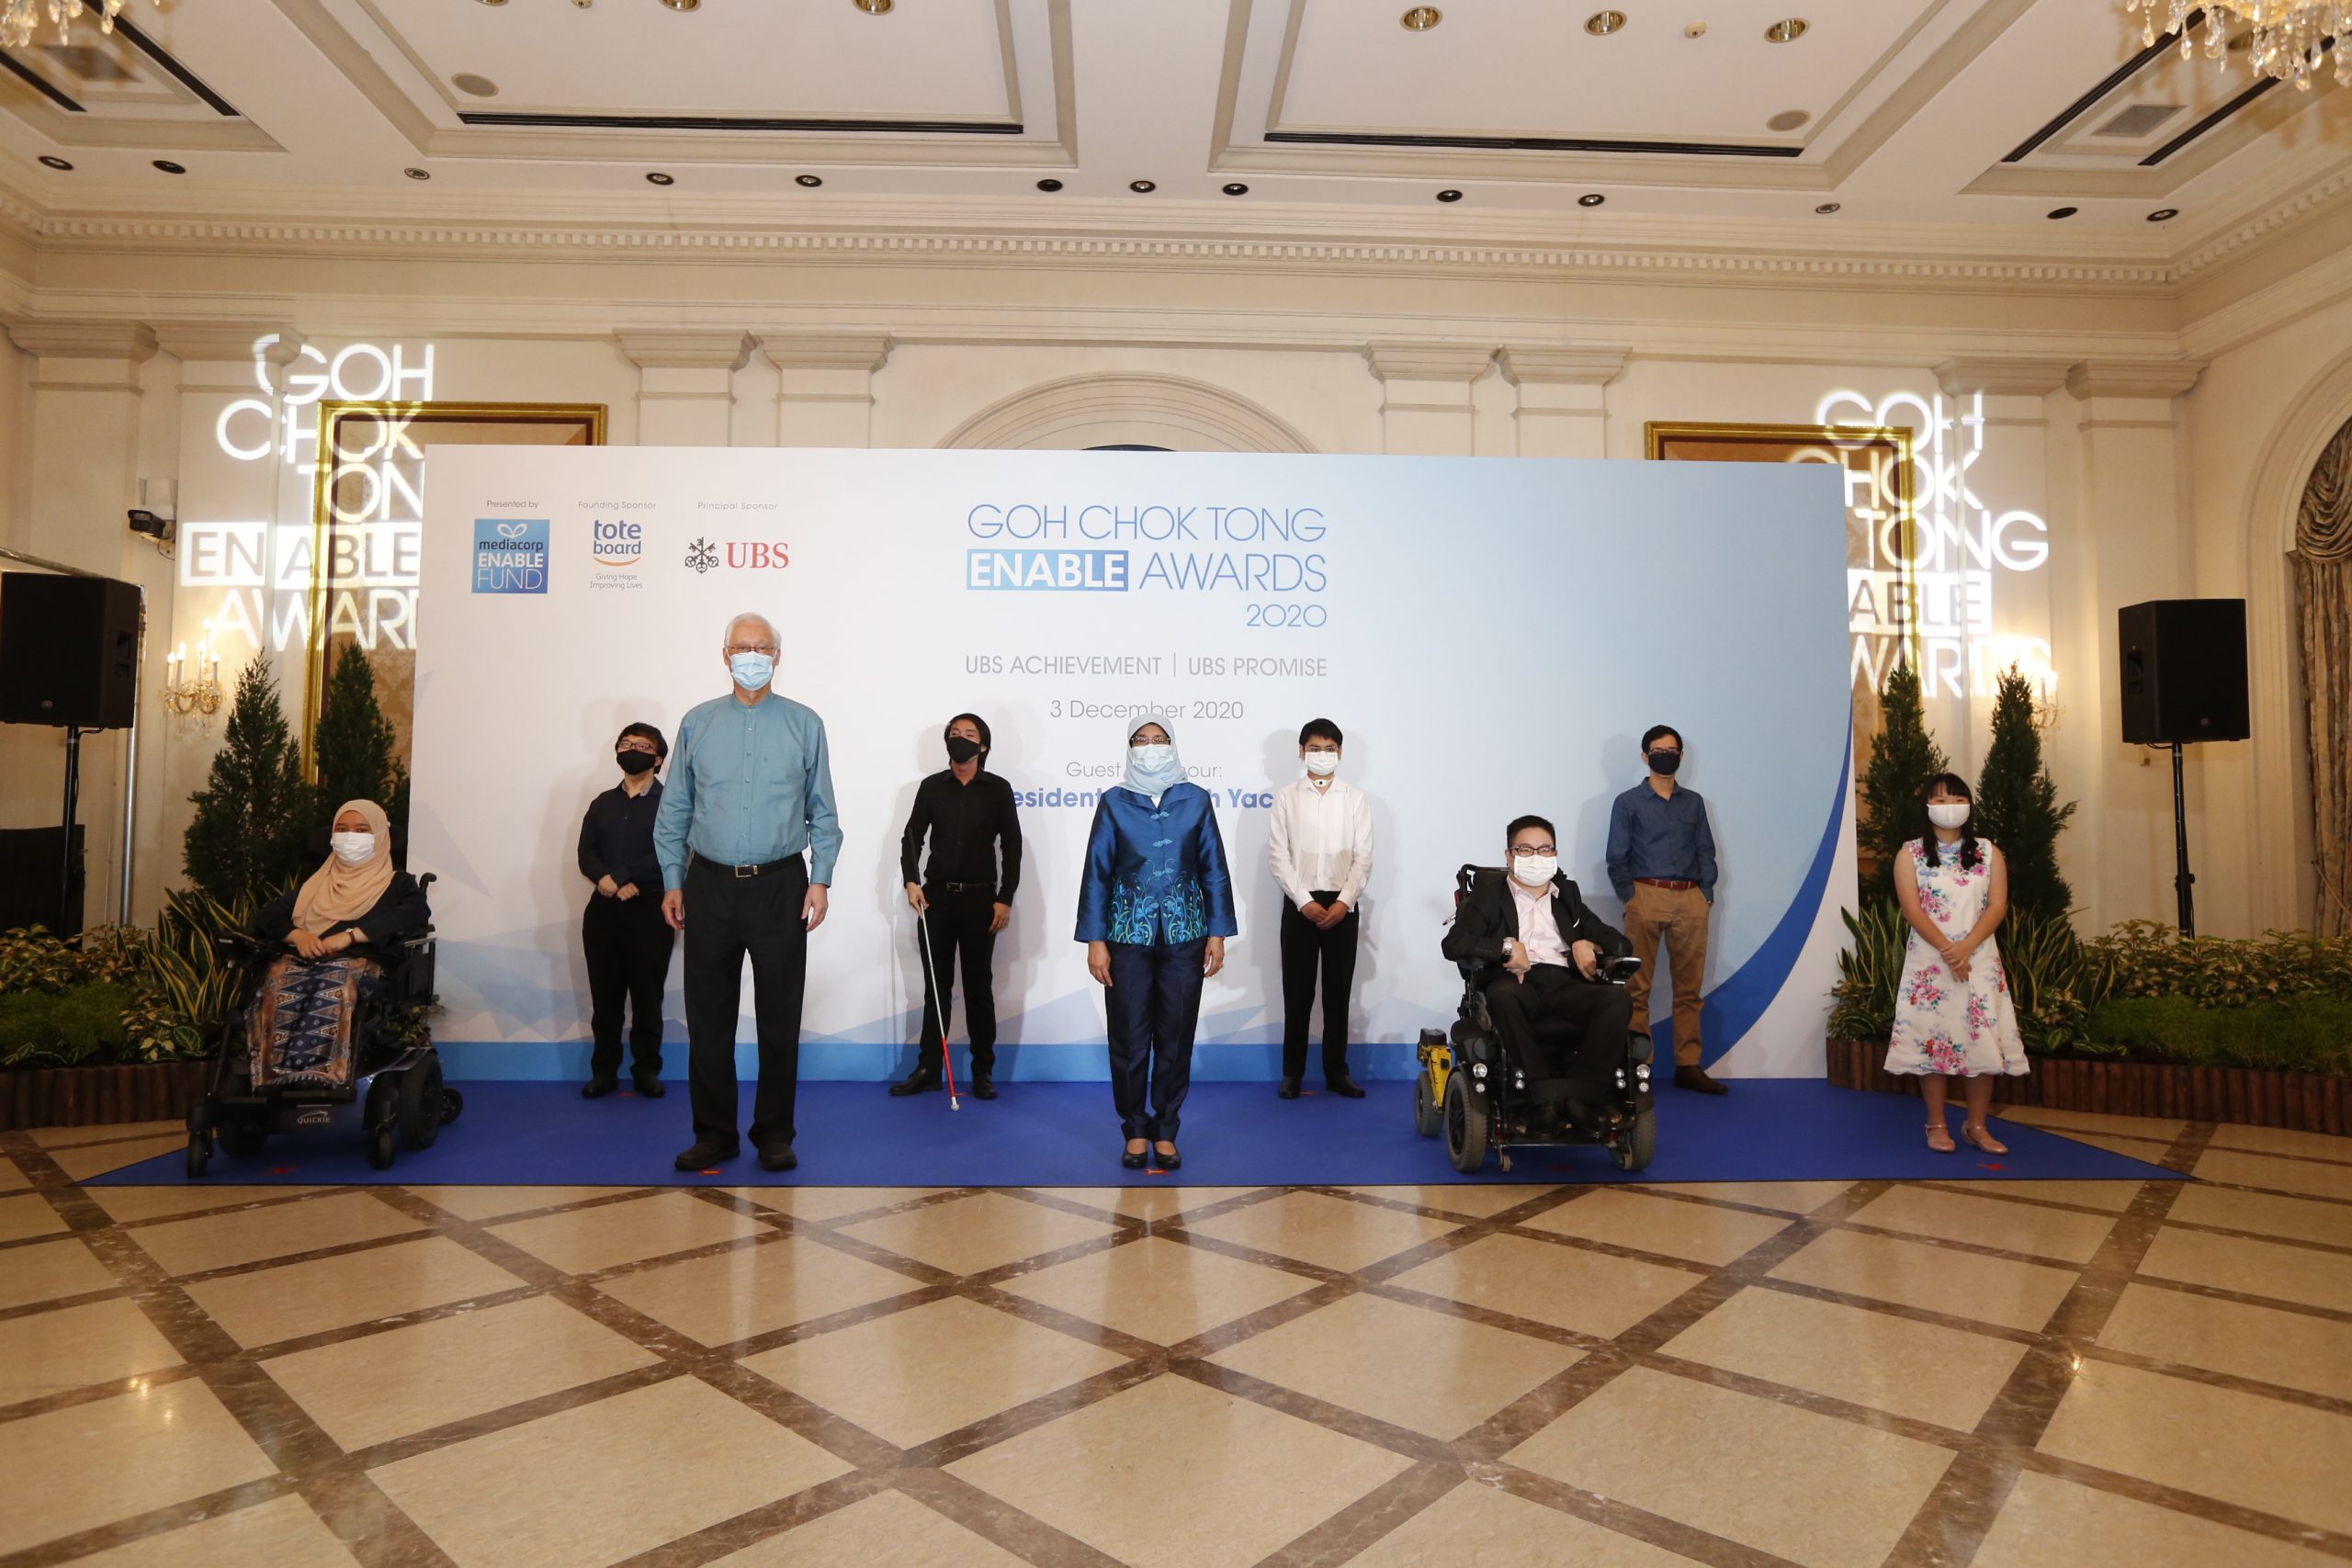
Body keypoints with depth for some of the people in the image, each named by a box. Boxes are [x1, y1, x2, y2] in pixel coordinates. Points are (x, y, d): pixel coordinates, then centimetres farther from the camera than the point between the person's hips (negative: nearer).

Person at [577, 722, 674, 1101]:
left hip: (650, 911, -4)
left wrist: (618, 876, -14)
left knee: (647, 996, 1)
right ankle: (604, 1070, 16)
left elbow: (667, 856, -13)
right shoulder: (602, 803, 16)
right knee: (604, 996, 6)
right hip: (603, 911, 4)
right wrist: (611, 883, -14)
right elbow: (586, 854, 5)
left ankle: (646, 1071, 11)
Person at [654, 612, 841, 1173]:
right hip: (710, 887, 2)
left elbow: (822, 813, 5)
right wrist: (672, 884, 4)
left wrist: (820, 881, -3)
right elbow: (674, 813, 10)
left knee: (780, 1018, 4)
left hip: (781, 885, -1)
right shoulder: (697, 723, 8)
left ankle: (775, 1134, 16)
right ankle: (714, 1133, 19)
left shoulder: (804, 724, 4)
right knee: (708, 1018, 7)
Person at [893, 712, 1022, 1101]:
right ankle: (928, 1069, 13)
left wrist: (1005, 899, -5)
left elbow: (1011, 847, 0)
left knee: (978, 986, 5)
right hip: (936, 896, 2)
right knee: (936, 985, 7)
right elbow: (912, 836, 7)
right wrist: (912, 880, -9)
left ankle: (983, 1072, 12)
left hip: (979, 898, -2)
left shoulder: (998, 789, -1)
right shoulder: (931, 787, 5)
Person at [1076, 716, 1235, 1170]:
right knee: (1129, 1037, 3)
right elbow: (1097, 873, 1)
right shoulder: (1114, 802, 2)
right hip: (1128, 935, 0)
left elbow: (1213, 870, 5)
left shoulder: (1196, 800, 3)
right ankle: (1135, 1130, 19)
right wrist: (1095, 940, -5)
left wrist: (1217, 933, 0)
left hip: (1184, 934, 1)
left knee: (1176, 1037, 5)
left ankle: (1165, 1131, 19)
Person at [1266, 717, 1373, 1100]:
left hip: (1343, 905, 1)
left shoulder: (1357, 798, 5)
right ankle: (1292, 1071, 13)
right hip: (1299, 903, -1)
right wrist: (1305, 902, -12)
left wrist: (1343, 902, -12)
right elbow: (1278, 856, -3)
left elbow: (1363, 858, 1)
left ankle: (1336, 1071, 16)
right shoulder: (1285, 796, 2)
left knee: (1338, 992, 7)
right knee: (1297, 992, 3)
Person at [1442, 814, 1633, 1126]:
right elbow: (1454, 943, 2)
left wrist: (1588, 944, 2)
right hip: (1518, 982, -3)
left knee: (1618, 999, -28)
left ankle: (1582, 1090, -29)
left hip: (1565, 985, 3)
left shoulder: (1568, 894, 28)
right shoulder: (1489, 892, 18)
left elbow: (1621, 943, 25)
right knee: (1502, 995, -38)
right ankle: (1545, 1088, -31)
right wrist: (1507, 945, -12)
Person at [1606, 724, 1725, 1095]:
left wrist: (1706, 894, 4)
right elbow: (1617, 858, 2)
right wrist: (1630, 898, -7)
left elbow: (1706, 851, 15)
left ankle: (1688, 1066, 11)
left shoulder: (1694, 802, 15)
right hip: (1646, 897, -4)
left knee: (1689, 988, 5)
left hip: (1691, 900, 4)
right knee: (1637, 988, -4)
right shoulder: (1628, 803, 5)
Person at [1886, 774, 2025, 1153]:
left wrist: (1966, 948, -16)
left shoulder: (1988, 853, 7)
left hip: (1980, 960, 2)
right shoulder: (1910, 854, 1)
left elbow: (1997, 906, -2)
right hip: (1929, 961, -2)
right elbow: (1912, 909, -8)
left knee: (1983, 1040, 2)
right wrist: (1946, 950, -18)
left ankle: (1977, 1125, 14)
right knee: (1931, 1038, 0)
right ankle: (1937, 1125, 10)